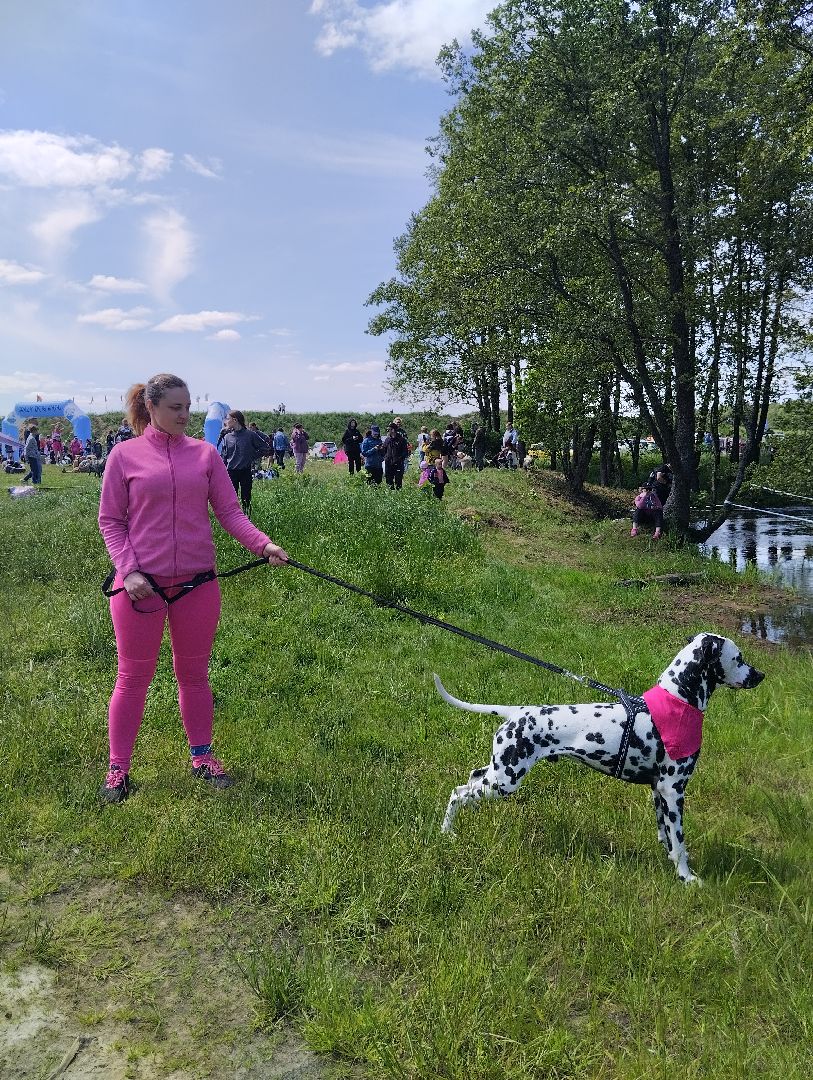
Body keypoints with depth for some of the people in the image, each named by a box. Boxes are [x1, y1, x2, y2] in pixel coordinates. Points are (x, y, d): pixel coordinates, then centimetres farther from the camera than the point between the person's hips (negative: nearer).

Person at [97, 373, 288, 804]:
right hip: (141, 583, -2)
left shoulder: (205, 453, 3)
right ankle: (118, 769, 22)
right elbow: (110, 521, 0)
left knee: (194, 673, 14)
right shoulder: (125, 454, -2)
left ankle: (201, 757, 29)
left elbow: (229, 511, -1)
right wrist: (129, 571, -12)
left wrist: (263, 544, -16)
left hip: (198, 582, 2)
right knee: (134, 677, 8)